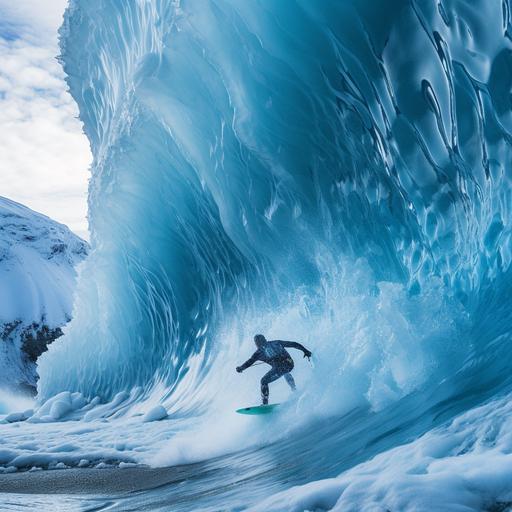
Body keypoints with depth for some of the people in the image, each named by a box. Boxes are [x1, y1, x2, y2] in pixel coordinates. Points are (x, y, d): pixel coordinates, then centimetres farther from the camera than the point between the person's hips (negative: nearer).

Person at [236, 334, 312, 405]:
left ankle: (265, 403, 2)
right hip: (290, 364, 6)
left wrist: (240, 368, 29)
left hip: (279, 368, -6)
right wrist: (305, 351, 29)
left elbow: (249, 362, 12)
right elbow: (293, 344, 23)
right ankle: (294, 390, 36)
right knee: (285, 372, 41)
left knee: (264, 381, 10)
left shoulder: (260, 351, 12)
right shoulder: (276, 342, 23)